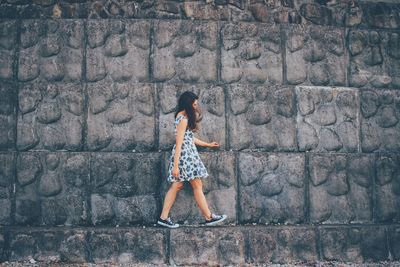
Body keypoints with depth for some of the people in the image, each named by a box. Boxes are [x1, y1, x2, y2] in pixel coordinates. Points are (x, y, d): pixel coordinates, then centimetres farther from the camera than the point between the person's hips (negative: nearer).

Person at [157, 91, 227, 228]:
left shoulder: (182, 117, 15)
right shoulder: (183, 119, -15)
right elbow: (179, 143, -19)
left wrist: (208, 144, 29)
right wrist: (175, 166, -21)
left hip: (185, 154, 10)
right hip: (185, 154, -10)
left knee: (176, 185, 8)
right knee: (197, 185, -2)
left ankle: (163, 217, 7)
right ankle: (209, 217, 7)